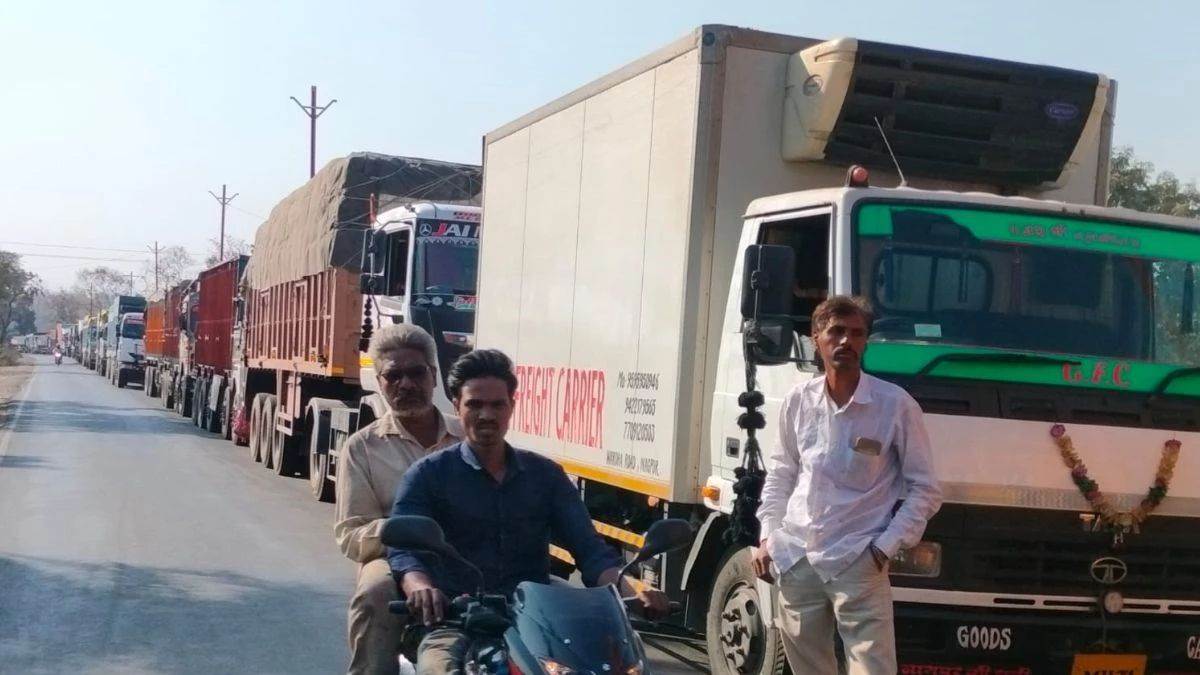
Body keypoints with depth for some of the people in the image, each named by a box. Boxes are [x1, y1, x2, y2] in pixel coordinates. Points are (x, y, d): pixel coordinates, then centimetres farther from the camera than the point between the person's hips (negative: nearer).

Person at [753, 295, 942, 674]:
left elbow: (925, 489, -2)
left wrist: (886, 546, -9)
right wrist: (767, 536, 8)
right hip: (795, 559, 4)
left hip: (858, 563, -4)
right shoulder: (799, 400, 4)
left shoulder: (896, 405, -7)